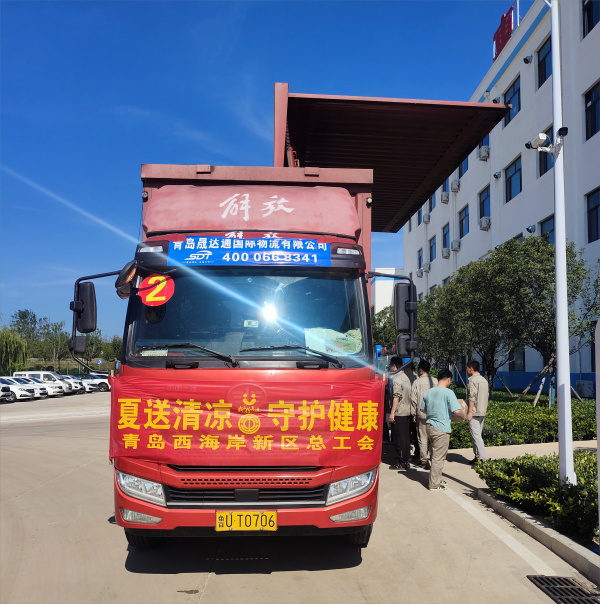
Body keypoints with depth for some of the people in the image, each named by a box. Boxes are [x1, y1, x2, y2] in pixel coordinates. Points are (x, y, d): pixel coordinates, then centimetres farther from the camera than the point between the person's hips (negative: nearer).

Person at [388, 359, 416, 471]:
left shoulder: (397, 378, -13)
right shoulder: (409, 377, 11)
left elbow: (396, 396, -19)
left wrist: (392, 412, -18)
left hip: (399, 412, -8)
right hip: (408, 411, 8)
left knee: (400, 437, -3)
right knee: (406, 436, 14)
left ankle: (402, 463, 0)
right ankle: (406, 460, 21)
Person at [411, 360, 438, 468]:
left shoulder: (417, 382, -6)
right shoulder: (435, 381, 0)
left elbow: (413, 399, -5)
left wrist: (413, 414, 3)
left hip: (421, 414, -2)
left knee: (422, 437, 5)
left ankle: (424, 460, 7)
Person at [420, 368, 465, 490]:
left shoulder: (428, 392, 6)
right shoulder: (448, 393, -13)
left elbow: (423, 409, 16)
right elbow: (457, 411, -18)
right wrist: (463, 415, 2)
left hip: (430, 426, 7)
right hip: (441, 429, -7)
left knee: (436, 455, 20)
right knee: (438, 457, 1)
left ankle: (437, 479, 30)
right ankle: (435, 485, 8)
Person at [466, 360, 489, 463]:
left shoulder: (472, 380, -12)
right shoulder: (484, 380, 14)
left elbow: (472, 397, -18)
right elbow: (487, 395, 17)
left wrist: (469, 412, -18)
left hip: (475, 412, -9)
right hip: (483, 412, 9)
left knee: (476, 435, -9)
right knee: (478, 434, 14)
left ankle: (483, 458, -13)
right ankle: (477, 456, 16)